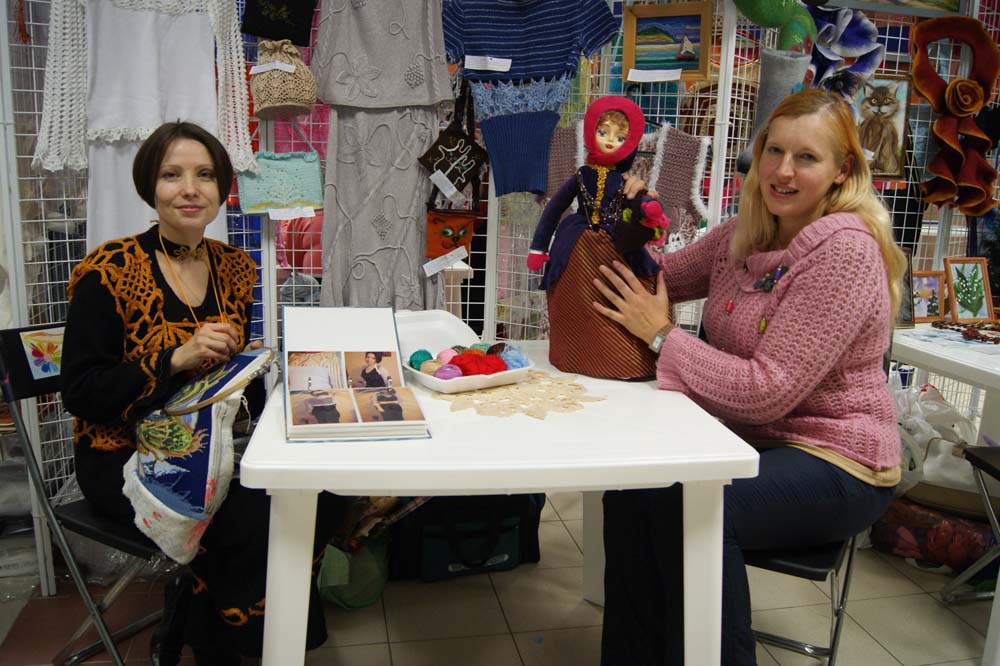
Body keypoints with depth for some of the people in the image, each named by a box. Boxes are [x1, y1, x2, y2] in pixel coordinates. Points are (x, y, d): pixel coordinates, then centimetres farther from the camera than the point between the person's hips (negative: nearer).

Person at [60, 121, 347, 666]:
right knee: (254, 520, -26)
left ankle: (191, 605, 8)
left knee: (318, 501, -17)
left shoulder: (236, 268, 5)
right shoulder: (110, 272, -10)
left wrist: (261, 364, -11)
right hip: (127, 457, -5)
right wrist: (177, 359, -25)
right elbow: (79, 392, -14)